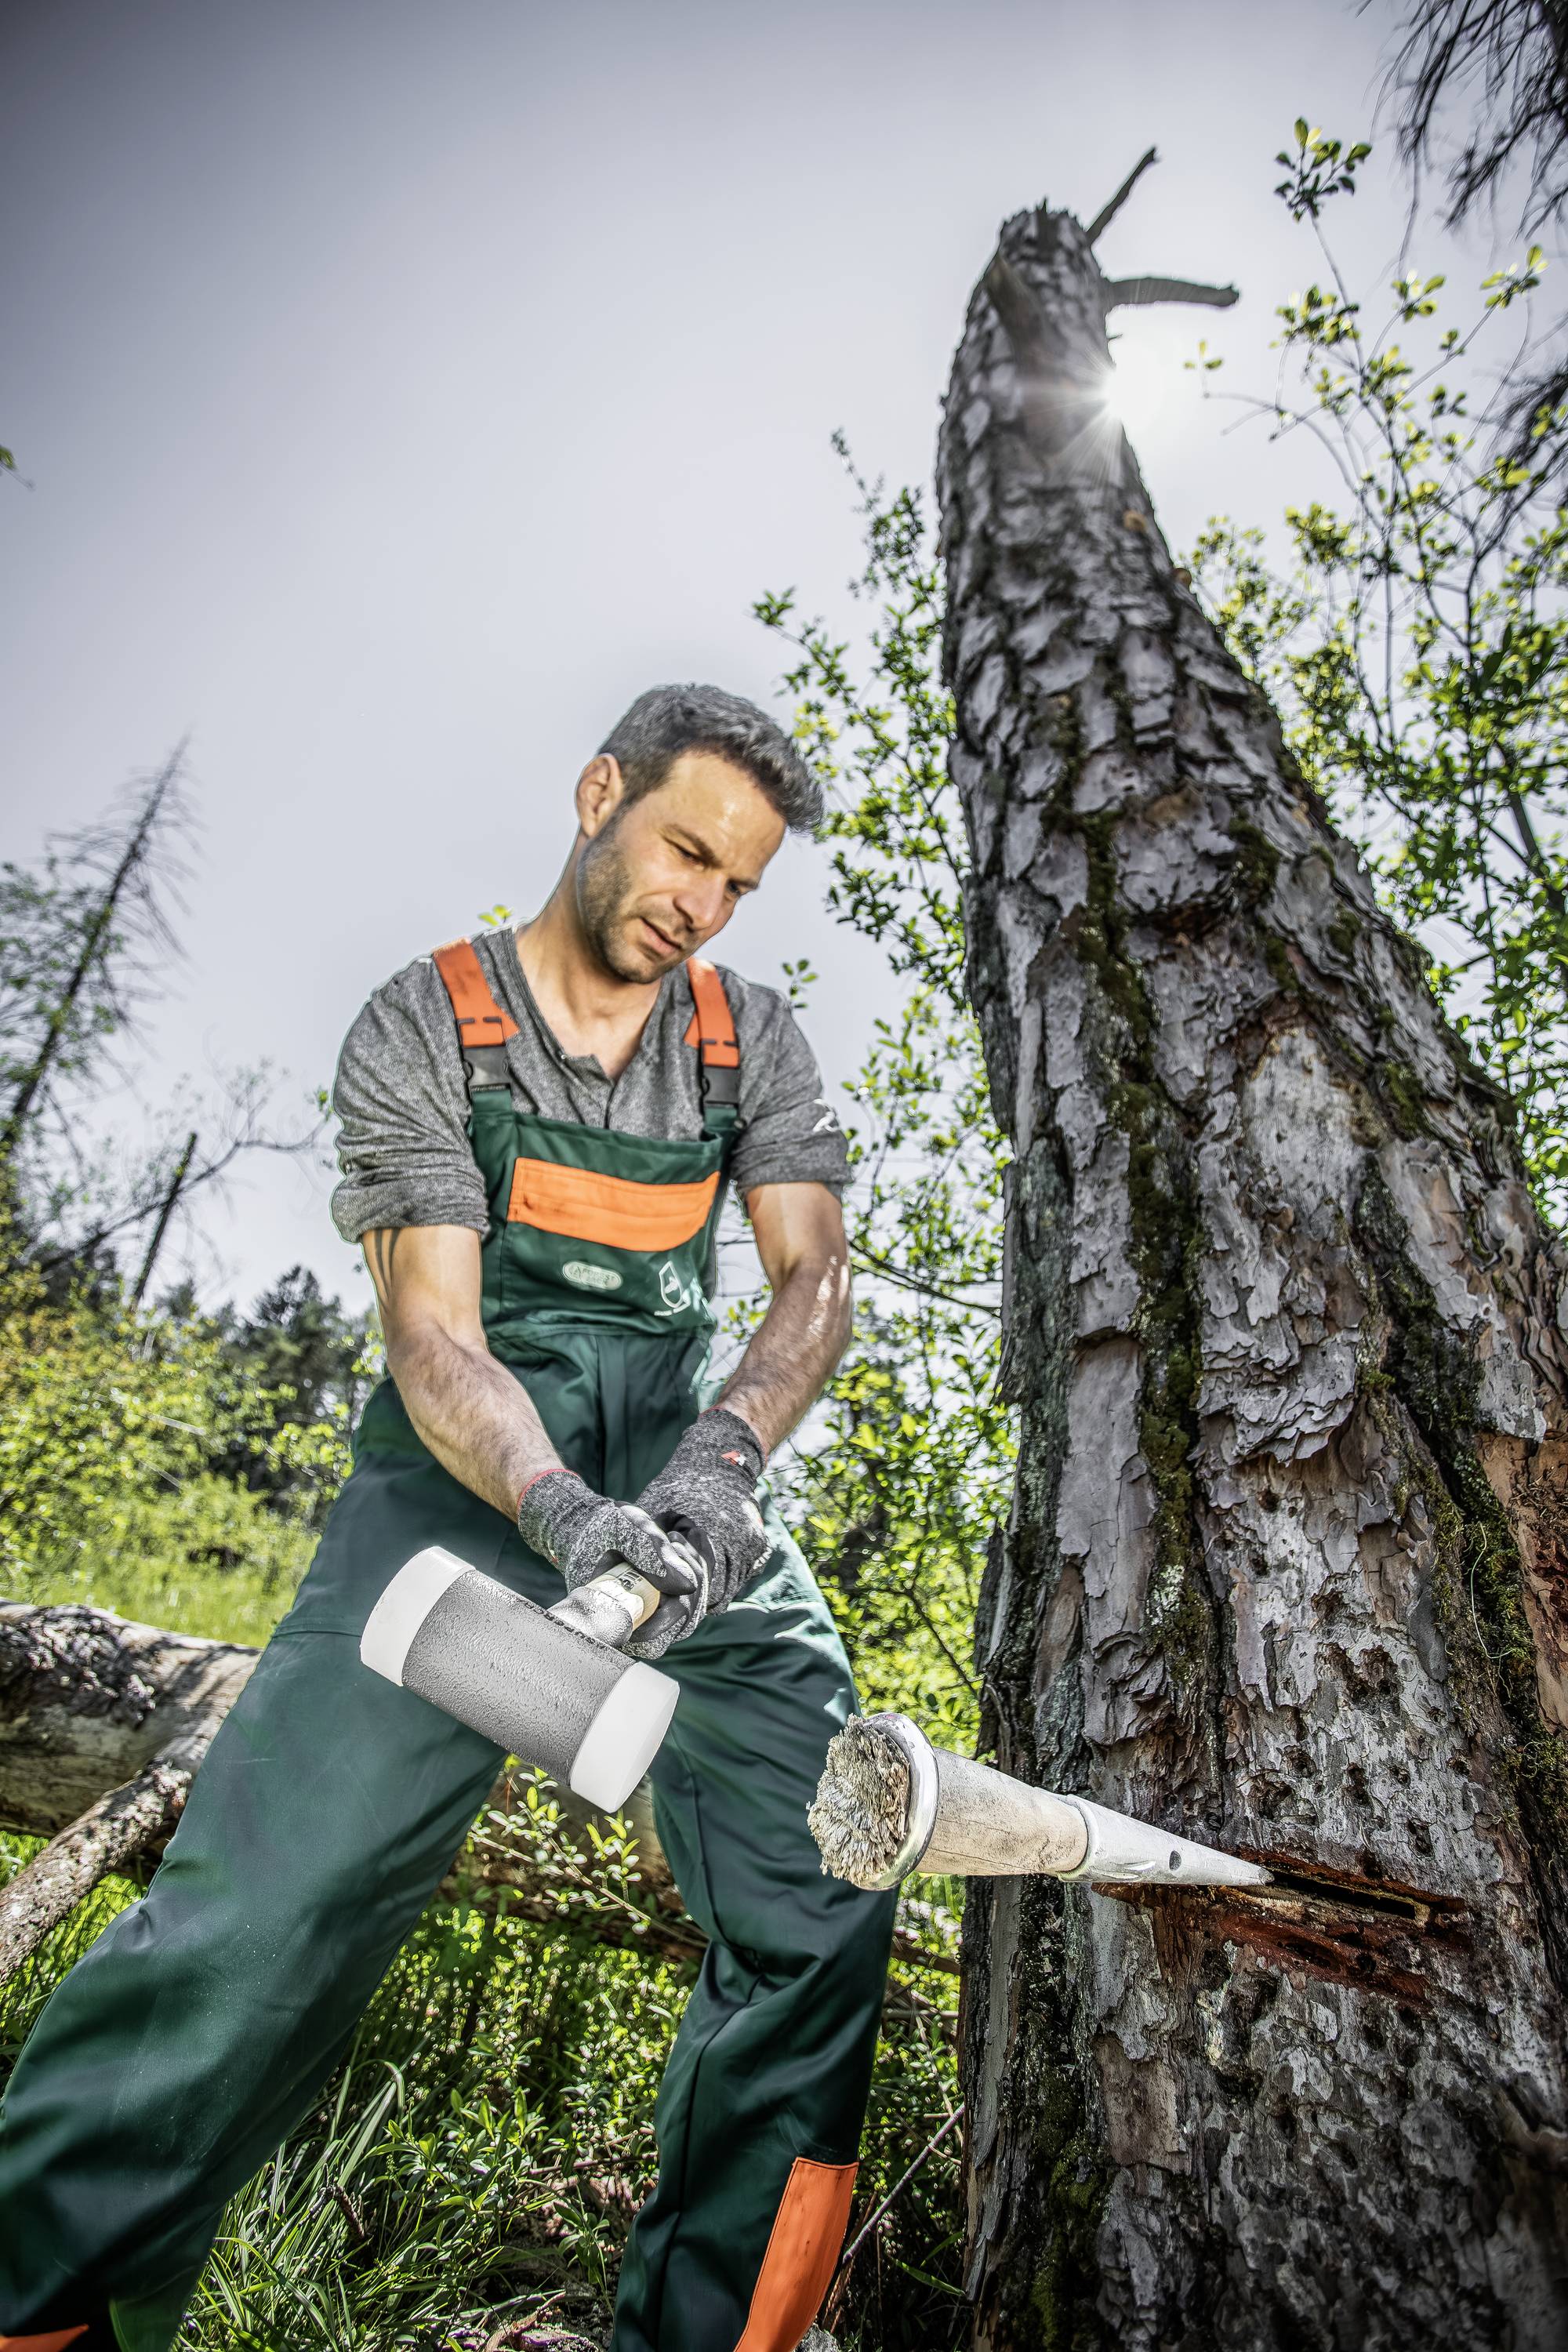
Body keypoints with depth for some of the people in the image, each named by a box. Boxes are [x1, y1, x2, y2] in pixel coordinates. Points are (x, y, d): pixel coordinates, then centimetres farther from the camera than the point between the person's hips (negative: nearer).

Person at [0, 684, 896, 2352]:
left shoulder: (753, 1041, 7)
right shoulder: (422, 1028, -2)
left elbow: (814, 1284, -3)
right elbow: (429, 1329, -12)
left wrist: (723, 1452, -23)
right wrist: (560, 1508, -30)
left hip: (685, 1478, 4)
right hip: (466, 1467, -2)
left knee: (818, 1916, -4)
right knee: (266, 1901, -15)